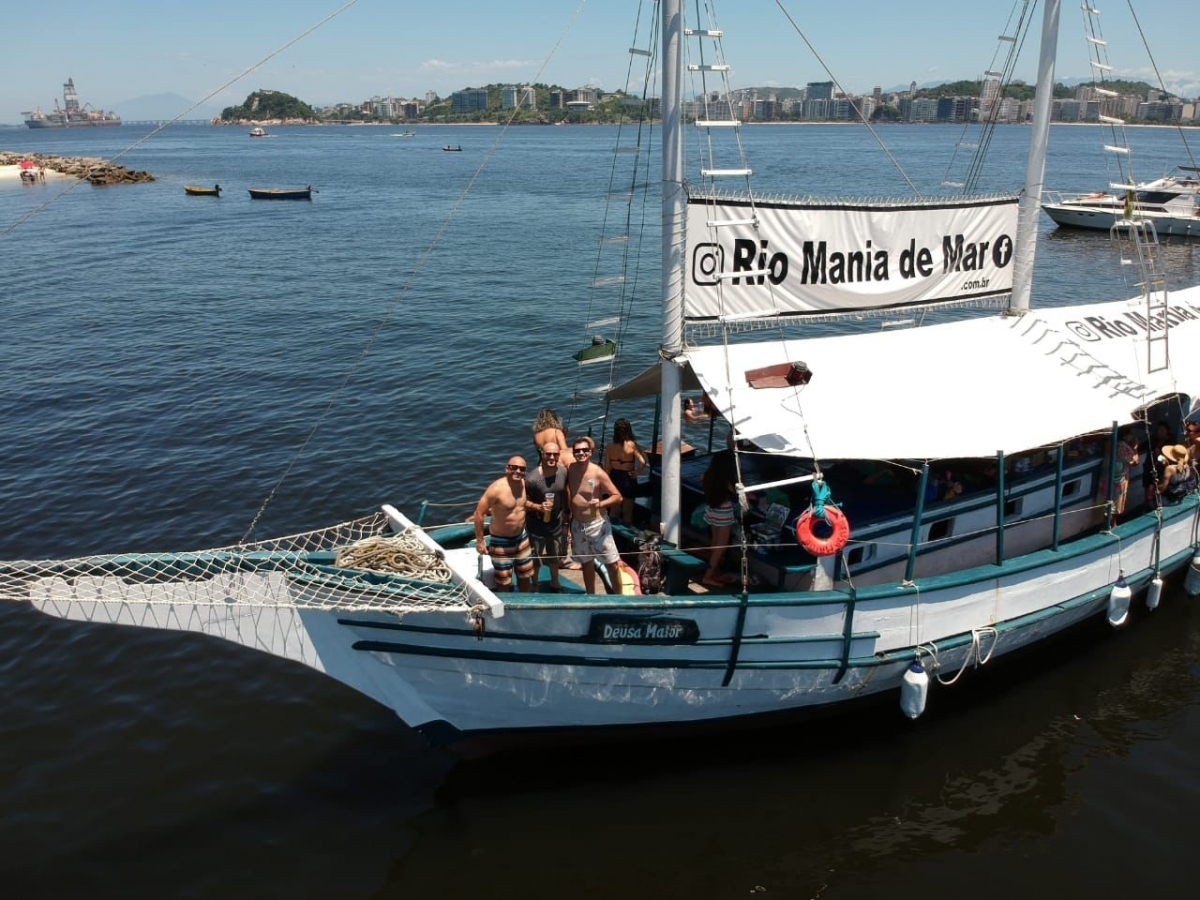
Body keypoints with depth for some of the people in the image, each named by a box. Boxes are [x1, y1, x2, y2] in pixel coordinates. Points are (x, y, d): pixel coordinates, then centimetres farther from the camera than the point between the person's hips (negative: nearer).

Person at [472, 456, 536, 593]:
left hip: (521, 537, 7)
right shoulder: (497, 488, -26)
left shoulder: (523, 483, -4)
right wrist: (479, 541, -19)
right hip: (501, 541, -7)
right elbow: (479, 513, -23)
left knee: (526, 575, 22)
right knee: (504, 582, 6)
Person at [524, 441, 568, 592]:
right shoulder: (532, 478, -27)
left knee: (555, 556, 26)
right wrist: (538, 507, -35)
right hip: (536, 524, -5)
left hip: (556, 521, 5)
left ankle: (555, 584, 49)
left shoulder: (563, 471, -12)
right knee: (535, 559, 12)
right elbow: (523, 501, -18)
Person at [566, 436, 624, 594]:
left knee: (612, 564, -1)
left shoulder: (598, 473, -16)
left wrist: (601, 504, -30)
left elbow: (618, 497, -14)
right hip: (577, 525, 4)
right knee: (587, 563, 18)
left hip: (598, 524, -4)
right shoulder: (570, 469, -4)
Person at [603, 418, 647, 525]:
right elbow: (642, 462, -28)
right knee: (628, 510, 14)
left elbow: (607, 467, -5)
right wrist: (636, 473, -10)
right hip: (628, 479, -3)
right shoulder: (632, 445, -18)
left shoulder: (610, 447, -10)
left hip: (614, 478, 3)